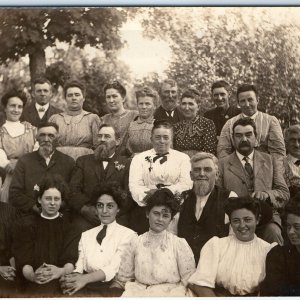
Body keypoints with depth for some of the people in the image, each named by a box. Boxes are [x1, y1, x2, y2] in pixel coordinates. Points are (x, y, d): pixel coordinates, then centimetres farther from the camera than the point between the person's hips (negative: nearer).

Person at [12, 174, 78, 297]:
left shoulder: (69, 225, 12)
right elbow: (23, 260, 2)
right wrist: (33, 275, -20)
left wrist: (61, 271, -22)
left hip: (62, 286, 0)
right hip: (32, 287, 0)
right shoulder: (25, 224, 13)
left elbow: (71, 259, 1)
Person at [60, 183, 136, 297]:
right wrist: (75, 276, -17)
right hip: (88, 287, 1)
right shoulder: (86, 235, 16)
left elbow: (114, 268, -11)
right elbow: (79, 267, 6)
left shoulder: (128, 235, 0)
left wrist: (85, 279, -25)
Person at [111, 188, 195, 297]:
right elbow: (122, 279, 11)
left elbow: (189, 280, 3)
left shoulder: (179, 244, 5)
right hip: (138, 293, 1)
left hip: (170, 293, -1)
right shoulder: (135, 242, 11)